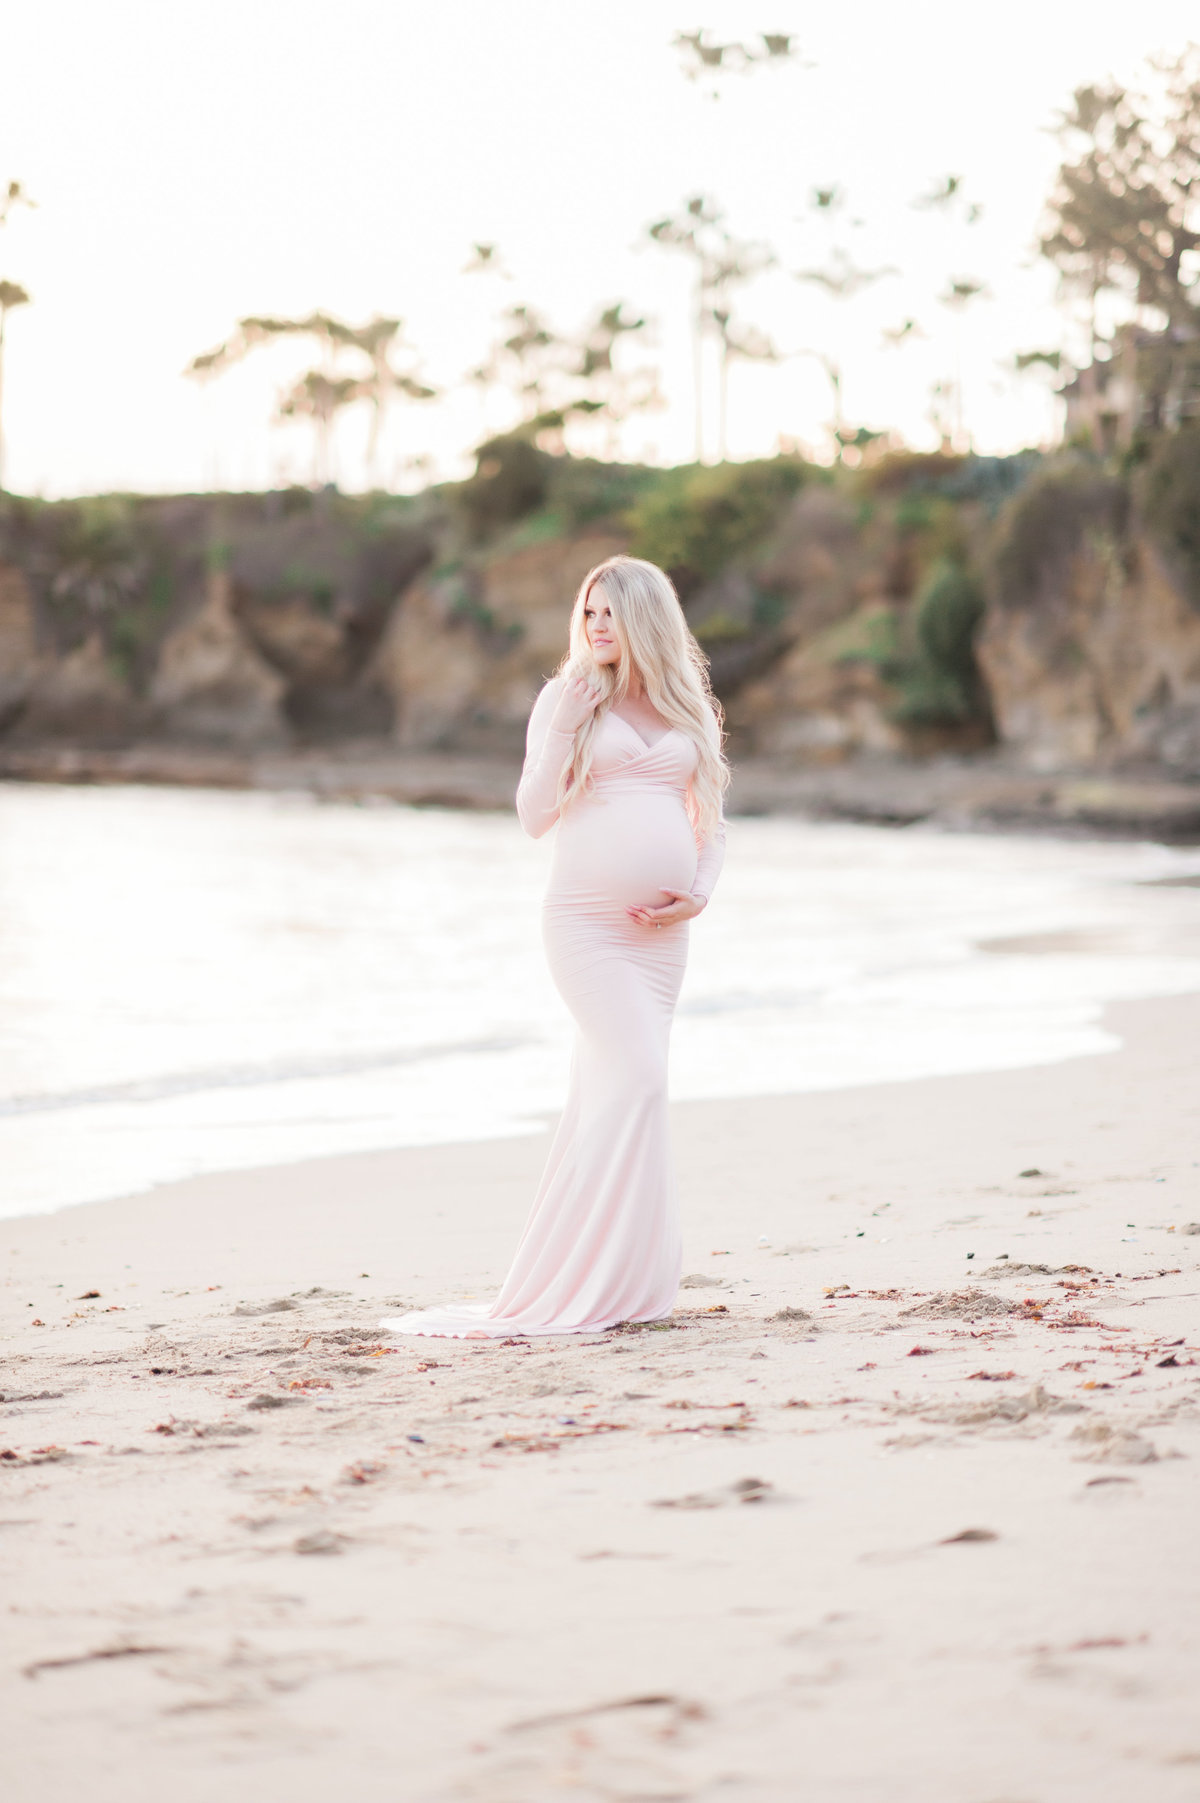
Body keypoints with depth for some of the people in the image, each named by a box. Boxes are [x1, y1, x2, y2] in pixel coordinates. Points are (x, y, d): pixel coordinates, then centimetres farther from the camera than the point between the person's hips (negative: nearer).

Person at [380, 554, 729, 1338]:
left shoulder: (689, 708, 12)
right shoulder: (566, 698, 2)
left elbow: (712, 821, 18)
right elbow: (536, 816, -4)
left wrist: (700, 891, 2)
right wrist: (564, 729, -15)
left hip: (661, 930, 4)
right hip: (587, 921, -4)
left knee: (607, 1095, 7)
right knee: (637, 1076, -16)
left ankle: (613, 1279, 11)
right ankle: (590, 1282, -12)